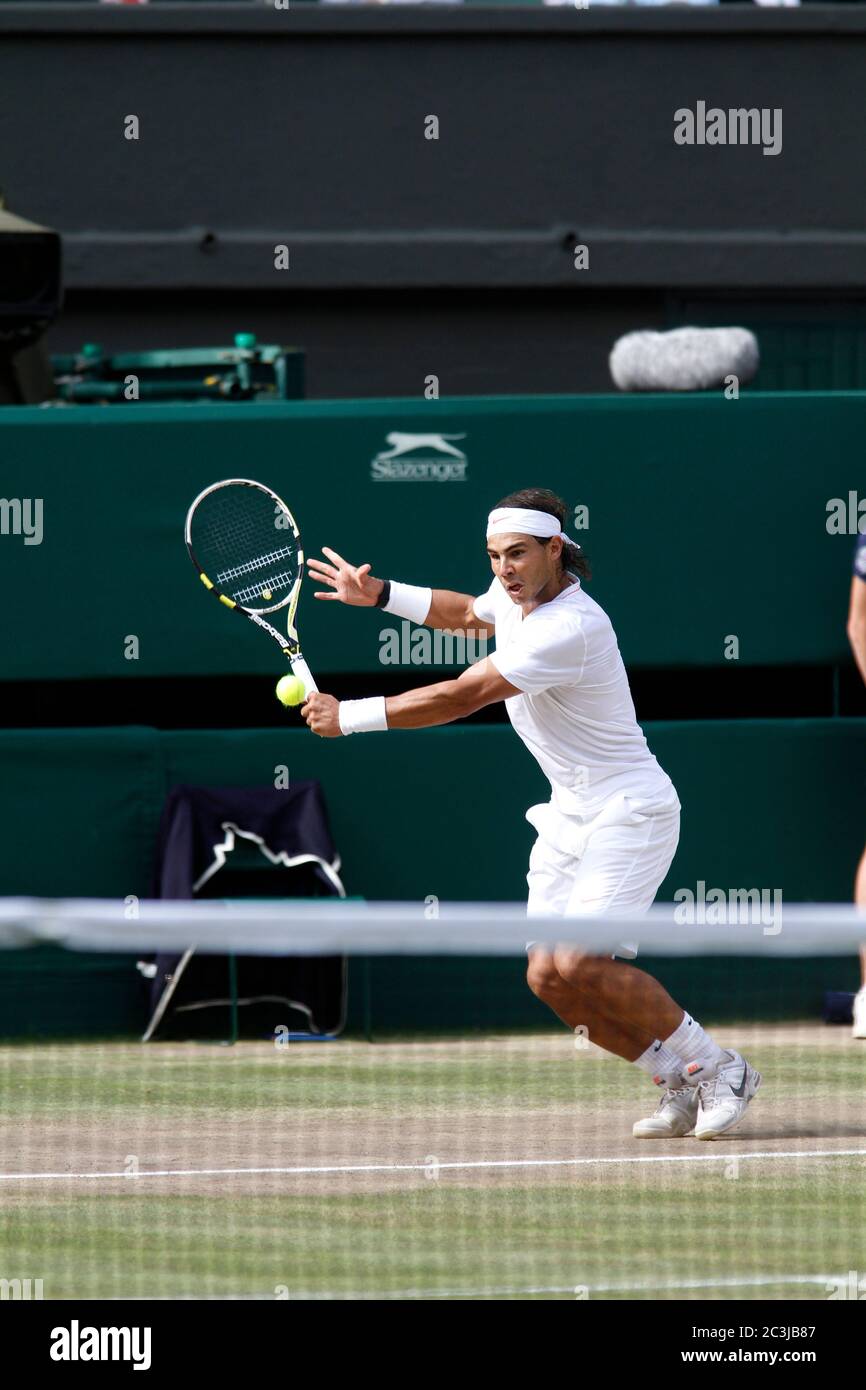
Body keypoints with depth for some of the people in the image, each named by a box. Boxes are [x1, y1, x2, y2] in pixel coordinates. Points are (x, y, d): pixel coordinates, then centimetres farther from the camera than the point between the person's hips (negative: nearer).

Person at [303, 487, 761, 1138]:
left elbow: (461, 697, -27)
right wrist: (380, 595, 21)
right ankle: (684, 1085, 10)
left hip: (629, 809, -9)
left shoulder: (569, 629, -27)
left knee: (582, 965, -22)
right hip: (570, 815, 9)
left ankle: (720, 1069, -4)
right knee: (549, 978, -3)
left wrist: (348, 715, -22)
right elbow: (468, 613, 30)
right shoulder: (516, 594, 2)